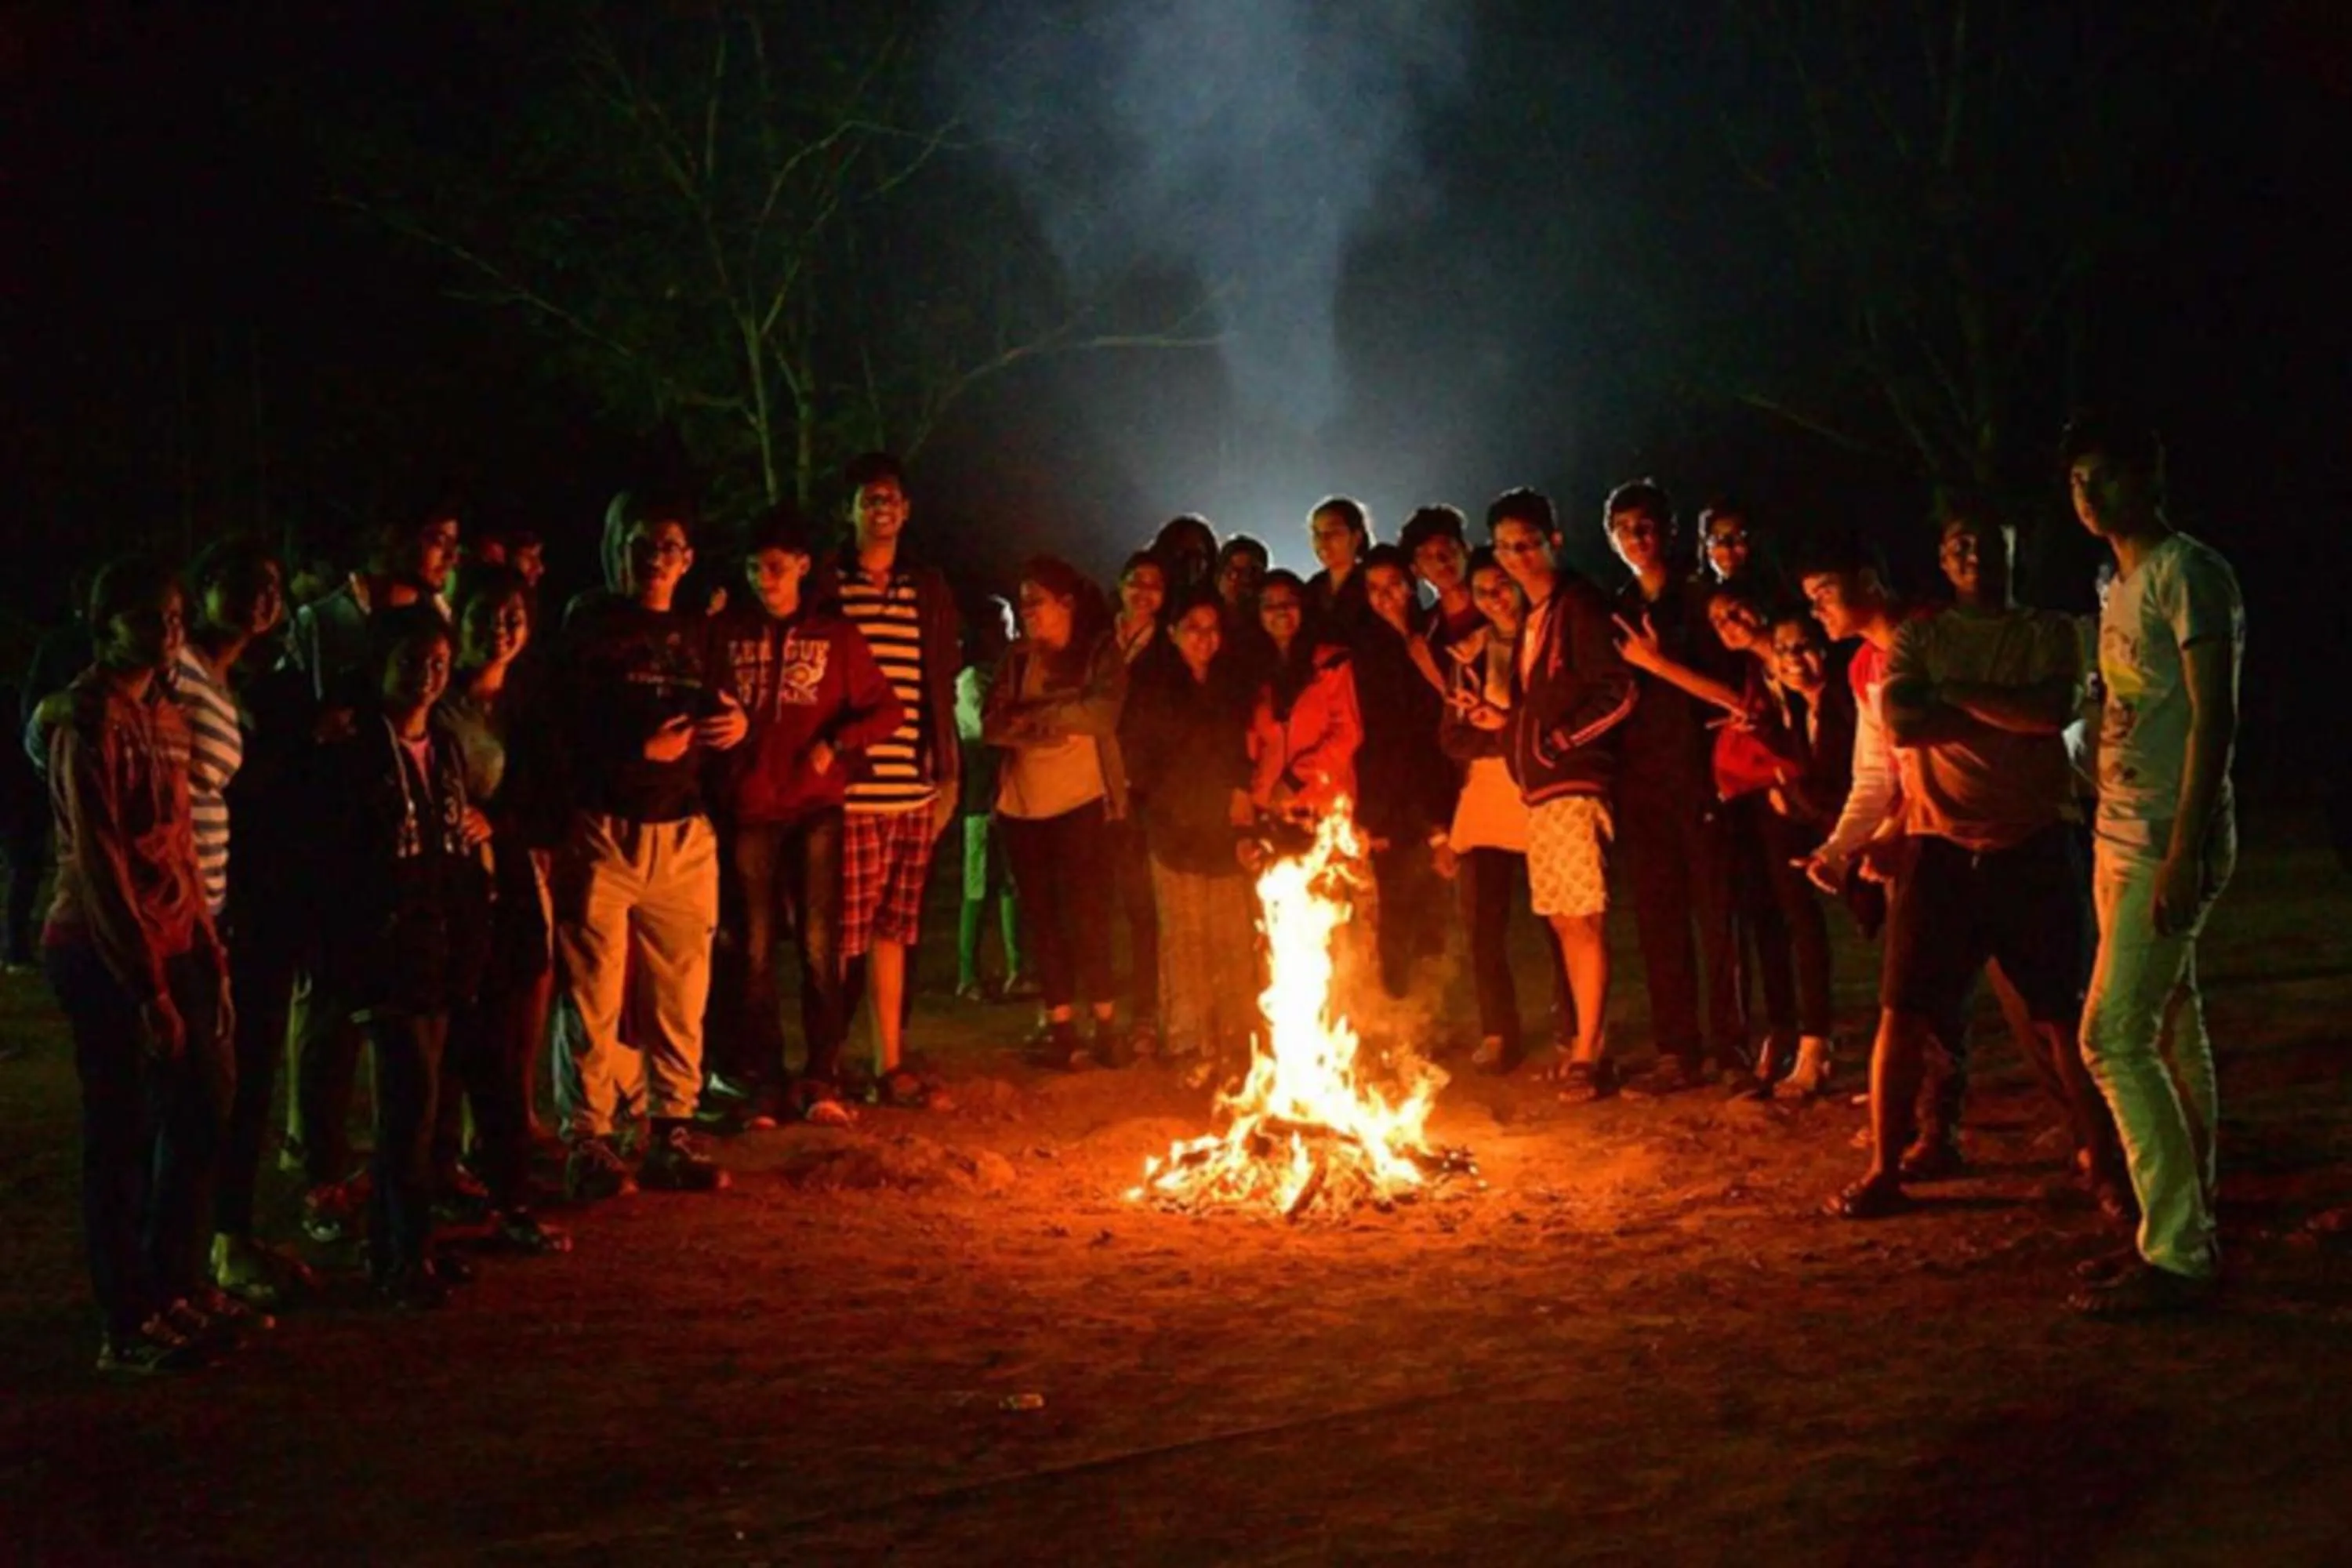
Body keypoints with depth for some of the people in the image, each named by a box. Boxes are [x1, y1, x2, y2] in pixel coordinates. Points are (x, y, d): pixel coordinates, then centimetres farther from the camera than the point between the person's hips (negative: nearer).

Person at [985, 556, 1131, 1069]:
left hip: (1080, 800, -4)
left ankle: (1105, 1025, -1)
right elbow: (993, 726, 1)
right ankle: (1060, 1026, 8)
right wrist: (1050, 726, -14)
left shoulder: (1100, 652, 1)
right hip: (1022, 804, 4)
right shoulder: (1017, 659, 11)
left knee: (1087, 911, -7)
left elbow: (1102, 712, -15)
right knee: (1042, 917, 3)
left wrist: (1033, 717, -8)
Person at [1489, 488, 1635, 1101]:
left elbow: (1618, 693, -14)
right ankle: (1587, 1048, 16)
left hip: (1576, 781, -9)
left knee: (1583, 919, -9)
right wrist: (1506, 723, 12)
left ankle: (1590, 1057, -8)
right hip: (1541, 785, 9)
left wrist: (1562, 740, -12)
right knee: (1564, 922, 10)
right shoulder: (1531, 617, 19)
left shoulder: (1580, 604, -7)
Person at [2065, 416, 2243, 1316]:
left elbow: (2214, 716, -17)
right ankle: (2189, 1235, 16)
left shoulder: (2188, 574, -12)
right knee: (2170, 1034, 11)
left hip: (2165, 843, -9)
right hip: (2122, 839, 9)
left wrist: (2183, 851, -22)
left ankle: (2175, 1257, -9)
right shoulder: (2122, 586, 16)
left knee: (2115, 1040, -12)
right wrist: (2109, 840, 15)